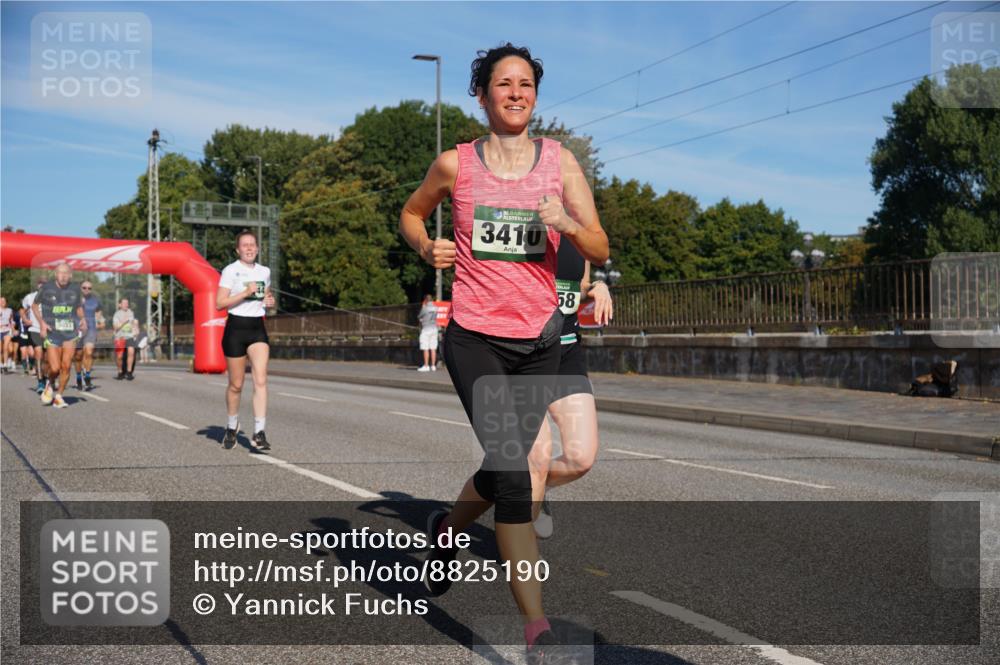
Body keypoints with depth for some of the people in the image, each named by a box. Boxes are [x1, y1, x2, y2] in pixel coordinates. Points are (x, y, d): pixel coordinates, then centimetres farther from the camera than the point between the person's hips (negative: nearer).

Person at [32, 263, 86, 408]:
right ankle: (50, 384, 27)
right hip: (52, 333, -2)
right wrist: (42, 322, -4)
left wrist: (82, 319, 0)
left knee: (66, 367, -4)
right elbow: (34, 305, 9)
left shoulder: (75, 290, 3)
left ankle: (58, 396, 14)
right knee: (55, 368, -8)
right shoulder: (47, 289, -5)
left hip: (70, 333, 2)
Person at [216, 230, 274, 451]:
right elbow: (219, 303, -13)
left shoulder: (265, 271, 11)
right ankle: (232, 427, 30)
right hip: (236, 328, -3)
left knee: (261, 380, -12)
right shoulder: (230, 270, -5)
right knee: (236, 384, 7)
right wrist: (246, 292, -21)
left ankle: (259, 433, -14)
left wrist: (269, 301, 7)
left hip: (257, 328, 4)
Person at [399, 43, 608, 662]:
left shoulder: (559, 160, 3)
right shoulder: (455, 164, 1)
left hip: (538, 338, 3)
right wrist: (428, 247, -2)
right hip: (475, 336, -3)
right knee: (512, 470, -15)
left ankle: (447, 528, 49)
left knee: (505, 467, 15)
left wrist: (568, 223, -21)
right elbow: (411, 213, 19)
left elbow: (600, 251, 0)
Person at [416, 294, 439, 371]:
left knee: (425, 349, -3)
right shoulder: (435, 308, 6)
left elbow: (419, 317, 3)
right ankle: (433, 366, 6)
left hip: (426, 328, -6)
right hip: (434, 328, 6)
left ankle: (426, 366, -4)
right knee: (433, 349, 6)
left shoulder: (425, 308, -9)